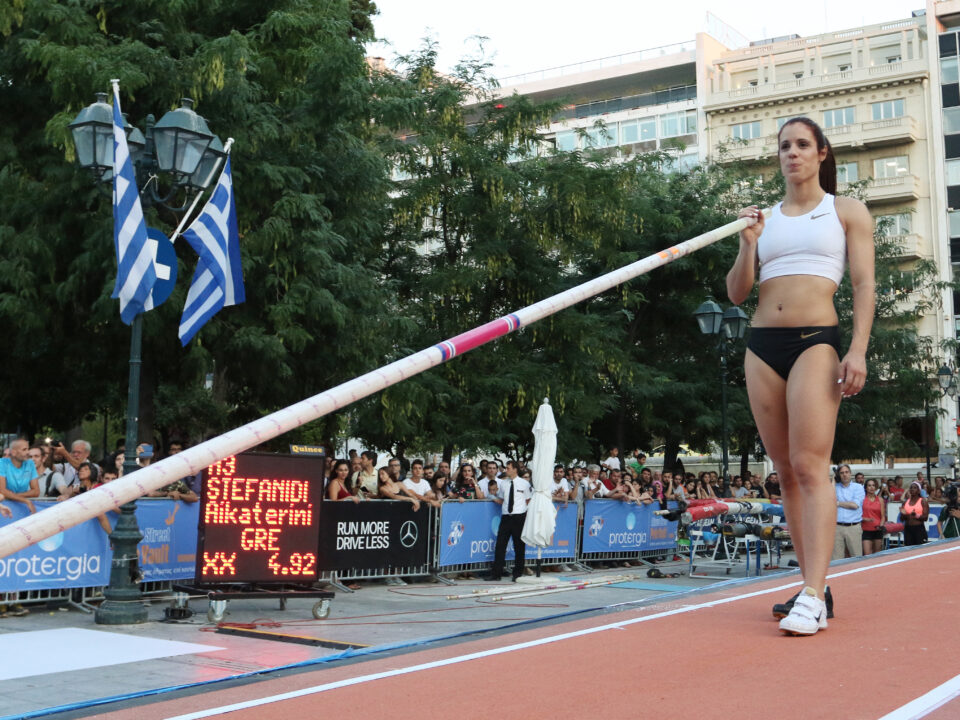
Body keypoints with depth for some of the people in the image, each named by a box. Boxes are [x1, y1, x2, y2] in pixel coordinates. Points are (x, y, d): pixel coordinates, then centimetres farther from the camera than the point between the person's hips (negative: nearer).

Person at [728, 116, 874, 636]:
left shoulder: (847, 212, 10)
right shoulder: (764, 218, 18)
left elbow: (863, 286, 2)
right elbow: (736, 294, 14)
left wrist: (858, 350, -11)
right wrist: (747, 244, -3)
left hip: (817, 340, -4)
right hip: (761, 346, 4)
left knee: (810, 466, -15)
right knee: (785, 471, 4)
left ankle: (813, 598, -19)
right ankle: (812, 584, 12)